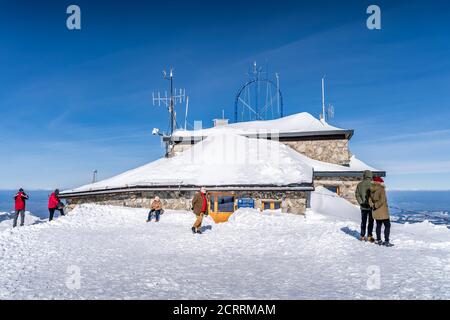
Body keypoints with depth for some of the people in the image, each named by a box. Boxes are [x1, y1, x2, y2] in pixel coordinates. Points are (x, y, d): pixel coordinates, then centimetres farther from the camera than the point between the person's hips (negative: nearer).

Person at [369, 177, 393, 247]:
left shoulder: (372, 190, 6)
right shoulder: (381, 189, -17)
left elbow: (370, 199, 8)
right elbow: (382, 200, -25)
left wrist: (372, 205, -2)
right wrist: (376, 205, -16)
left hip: (376, 212, 7)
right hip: (382, 211, -7)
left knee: (378, 225, 17)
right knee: (387, 225, 2)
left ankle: (378, 240, 23)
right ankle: (386, 241, -1)